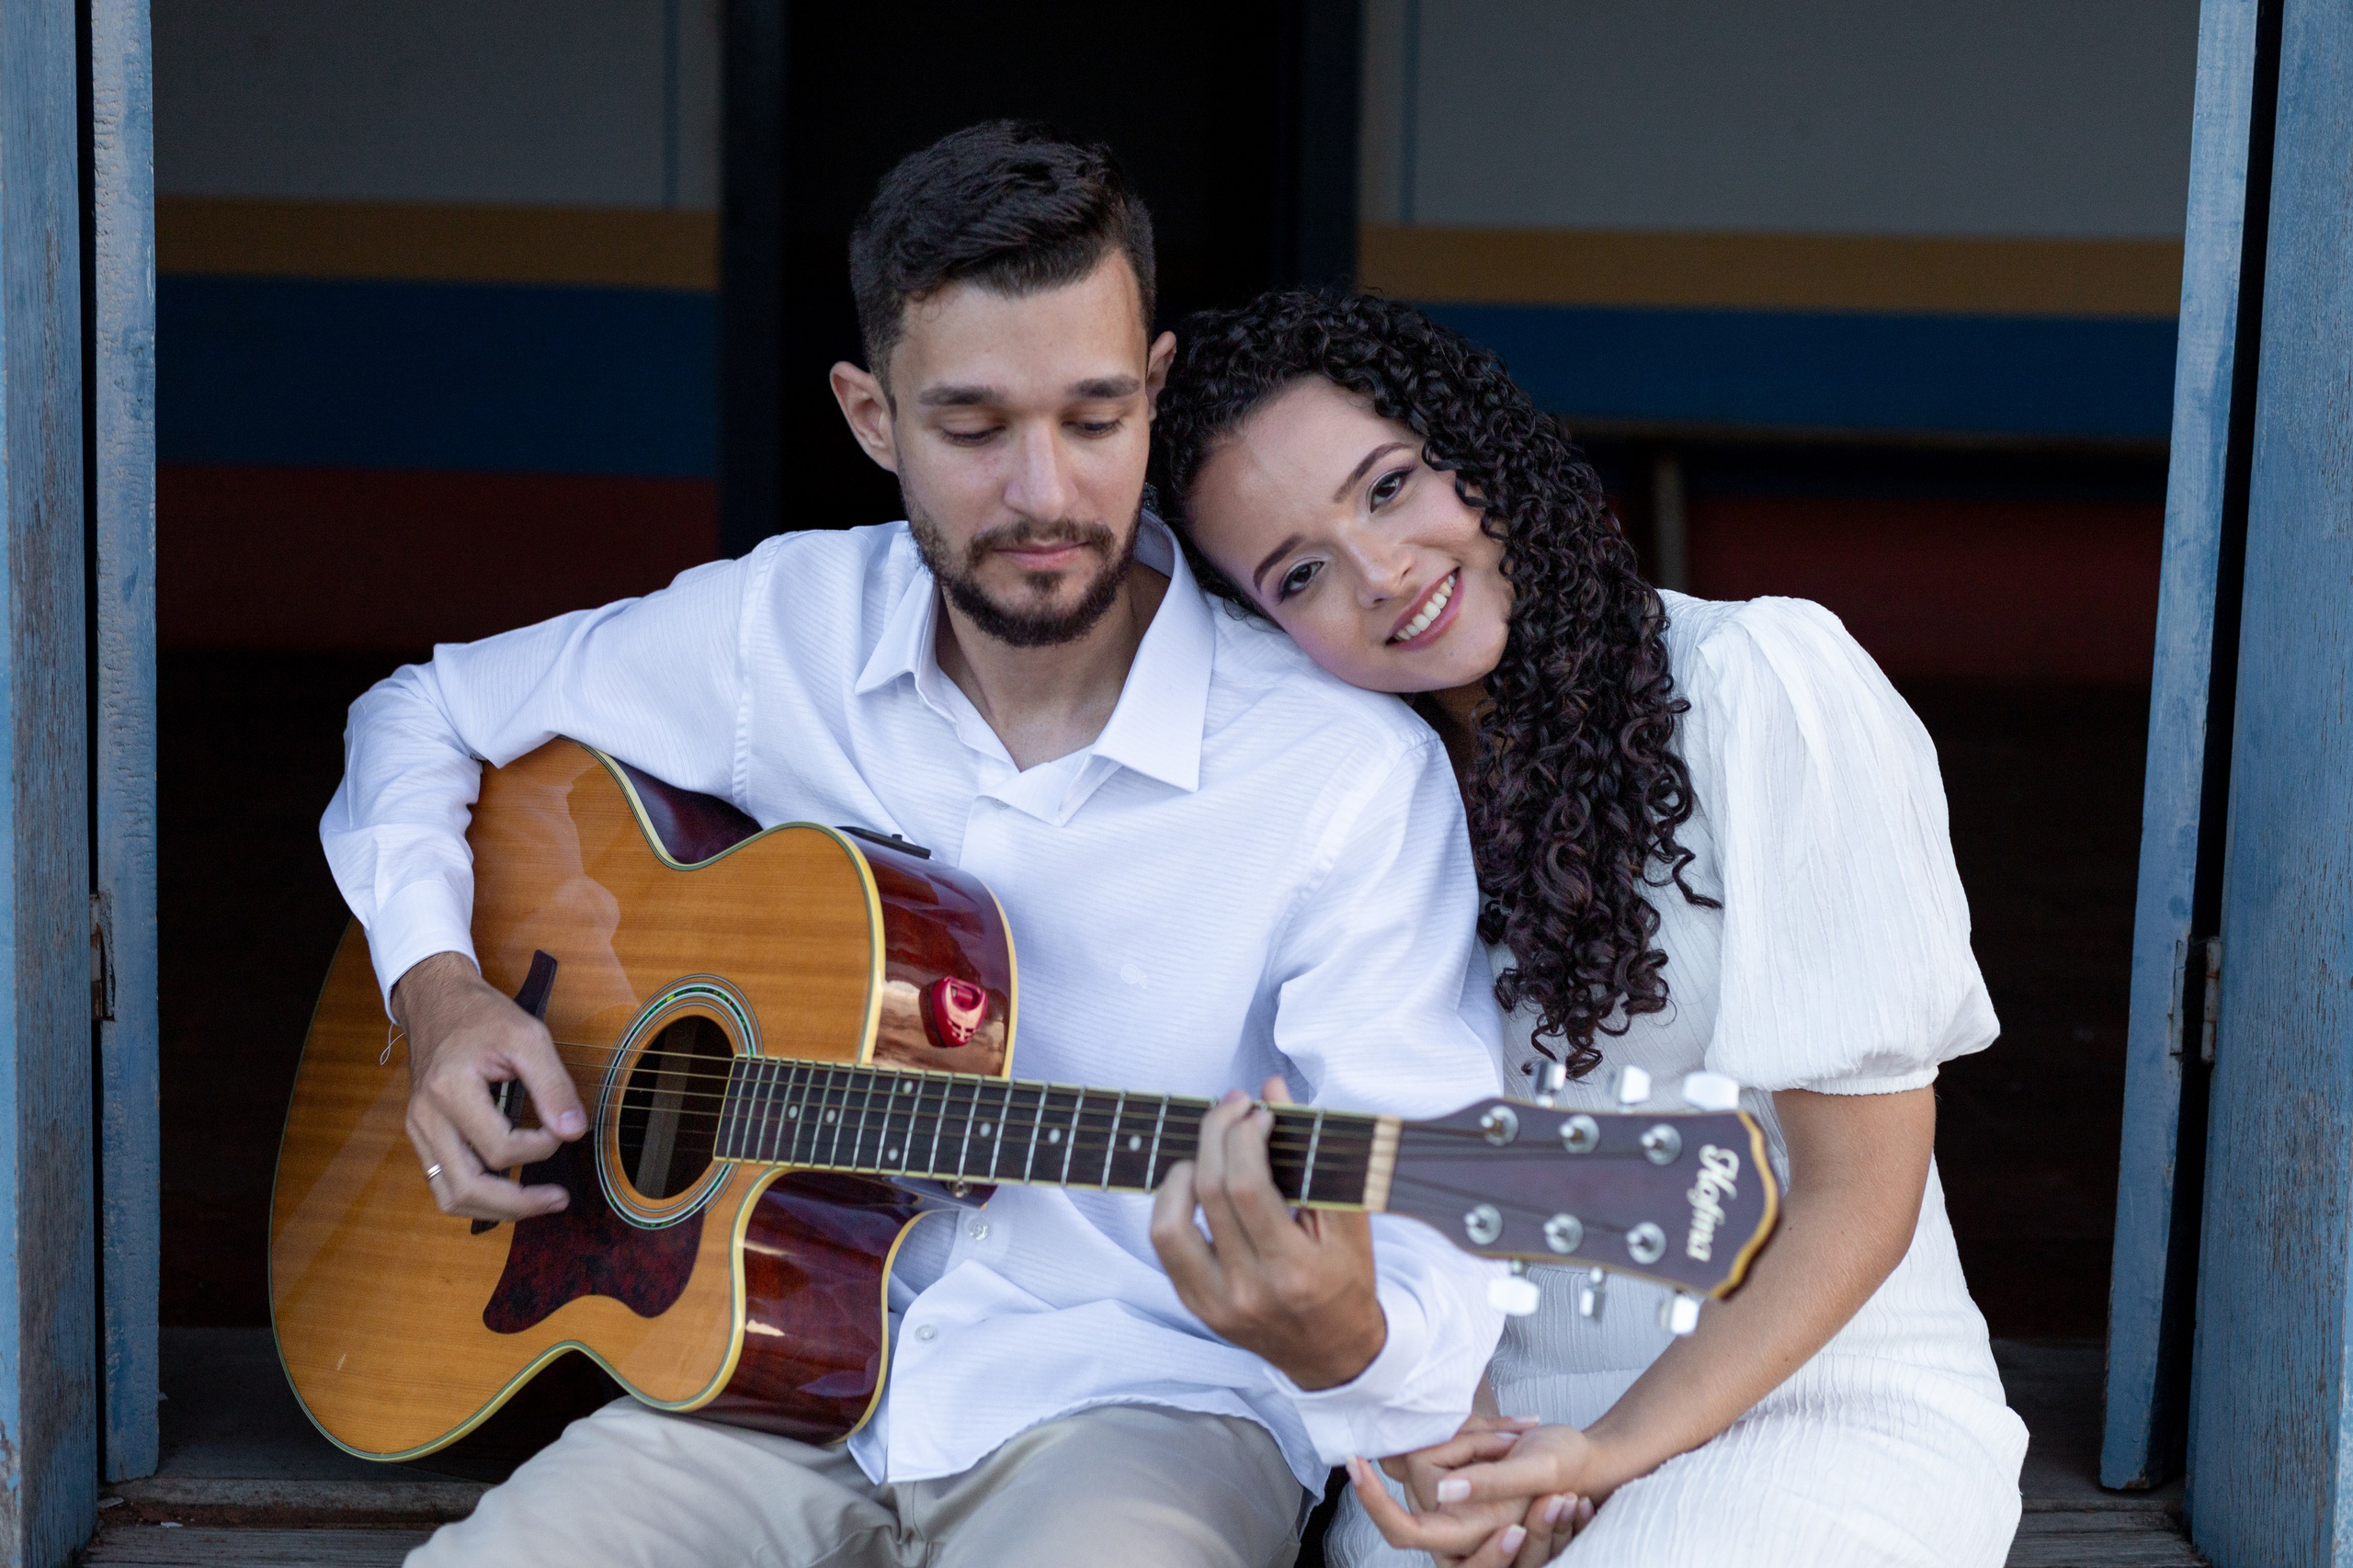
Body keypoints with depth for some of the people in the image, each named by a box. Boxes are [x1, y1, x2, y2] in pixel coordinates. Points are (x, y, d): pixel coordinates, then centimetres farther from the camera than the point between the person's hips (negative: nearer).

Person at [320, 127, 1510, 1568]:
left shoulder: (1354, 772, -12)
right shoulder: (778, 629, 1)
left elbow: (1442, 1259, -15)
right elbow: (425, 713, 18)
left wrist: (1343, 1339, -39)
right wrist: (440, 992, 1)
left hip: (1137, 1402, -3)